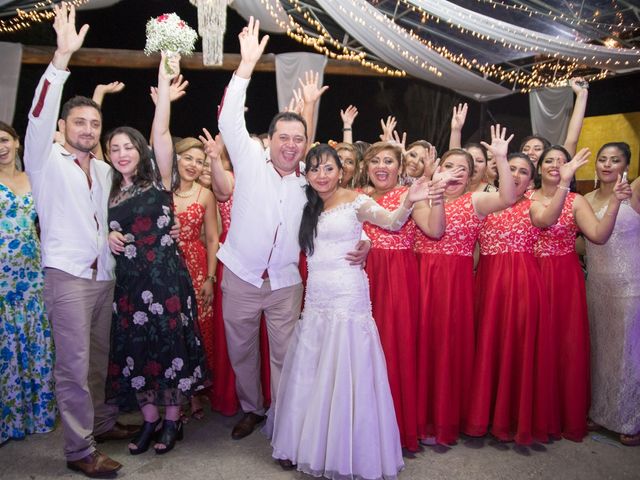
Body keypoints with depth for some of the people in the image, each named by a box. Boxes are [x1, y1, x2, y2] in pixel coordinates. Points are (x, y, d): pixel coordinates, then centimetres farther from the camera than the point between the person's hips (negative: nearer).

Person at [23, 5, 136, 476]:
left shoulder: (105, 170, 15)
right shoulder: (47, 160, -1)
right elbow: (39, 117, -18)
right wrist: (62, 58, -28)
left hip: (105, 275, 5)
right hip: (67, 275, -5)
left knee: (99, 358, 15)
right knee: (74, 365, -4)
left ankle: (101, 422, 30)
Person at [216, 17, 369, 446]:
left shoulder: (309, 179, 1)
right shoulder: (250, 160, -5)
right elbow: (229, 122, -17)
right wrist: (247, 65, -23)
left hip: (286, 283, 1)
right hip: (240, 278, 0)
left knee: (284, 356, 8)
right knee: (241, 352, 16)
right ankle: (252, 409, 38)